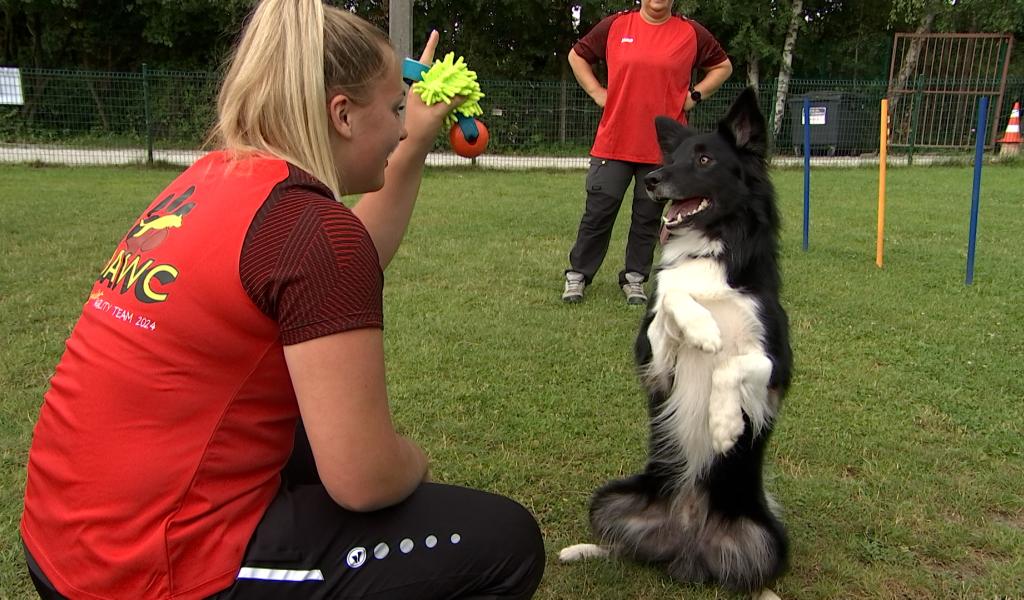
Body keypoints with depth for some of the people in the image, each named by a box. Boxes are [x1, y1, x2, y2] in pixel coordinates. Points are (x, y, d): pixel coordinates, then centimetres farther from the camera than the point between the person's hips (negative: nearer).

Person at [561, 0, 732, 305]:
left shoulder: (692, 33, 4)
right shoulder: (614, 25, 4)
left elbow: (722, 66, 17)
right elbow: (577, 55, 16)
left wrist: (694, 95, 4)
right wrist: (597, 92, 5)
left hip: (663, 147, 1)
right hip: (613, 143, 0)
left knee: (648, 217, 7)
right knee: (598, 212, 3)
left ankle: (634, 277, 21)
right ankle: (578, 274, 16)